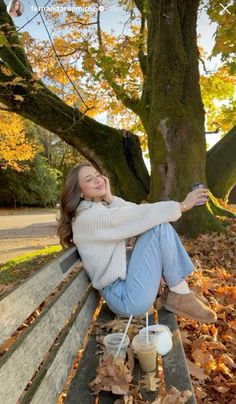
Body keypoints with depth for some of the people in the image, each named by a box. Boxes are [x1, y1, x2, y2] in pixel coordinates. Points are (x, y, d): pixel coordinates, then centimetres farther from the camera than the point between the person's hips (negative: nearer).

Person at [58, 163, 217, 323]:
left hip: (125, 277, 10)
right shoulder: (89, 216, -16)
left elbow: (134, 215, 2)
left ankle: (182, 290, 6)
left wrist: (110, 198, -9)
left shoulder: (101, 208, 15)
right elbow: (139, 215, -19)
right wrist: (183, 205, -12)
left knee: (159, 221, 8)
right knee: (160, 226, -17)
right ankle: (180, 297, -7)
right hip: (123, 296, -9)